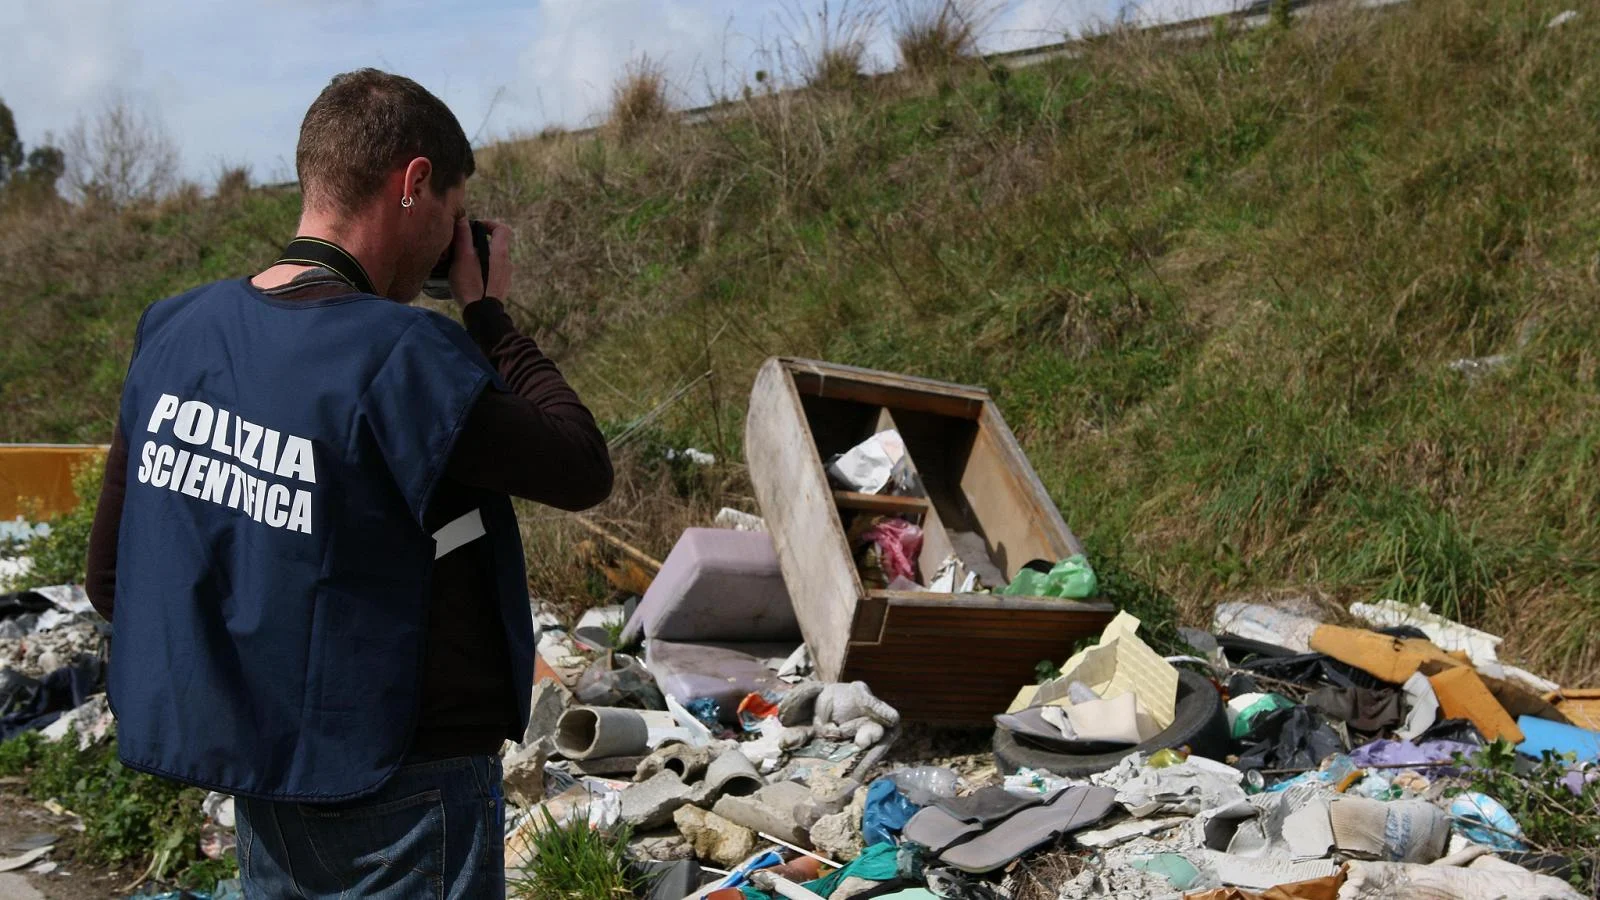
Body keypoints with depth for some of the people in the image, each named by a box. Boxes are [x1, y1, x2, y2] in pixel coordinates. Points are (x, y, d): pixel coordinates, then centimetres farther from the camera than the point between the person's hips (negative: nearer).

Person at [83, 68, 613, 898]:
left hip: (260, 794, 7)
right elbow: (583, 471, -12)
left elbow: (112, 579, 6)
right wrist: (489, 317, -4)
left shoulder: (174, 333, -1)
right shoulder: (400, 359, -24)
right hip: (404, 796, -7)